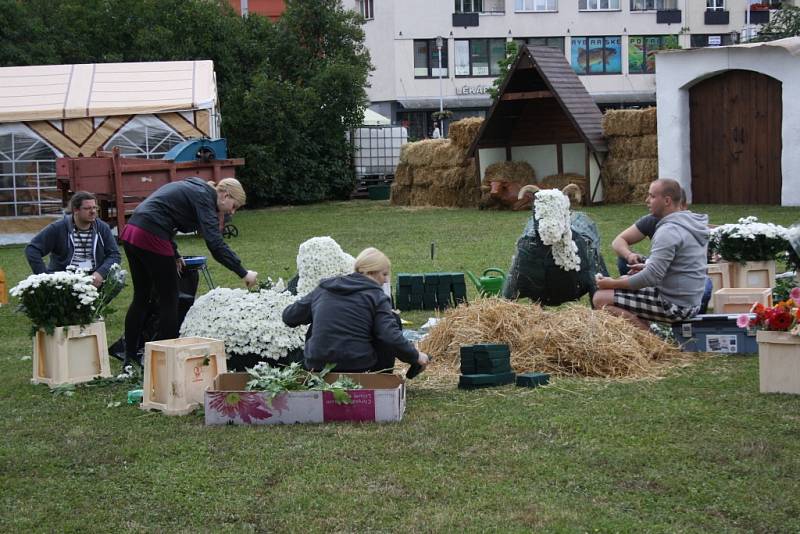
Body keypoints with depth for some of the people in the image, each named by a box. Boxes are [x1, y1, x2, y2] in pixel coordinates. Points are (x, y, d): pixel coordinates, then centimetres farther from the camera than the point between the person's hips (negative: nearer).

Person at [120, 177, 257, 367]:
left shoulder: (193, 188, 20)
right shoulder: (204, 197, -7)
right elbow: (215, 243, -18)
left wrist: (174, 254, 22)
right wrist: (243, 273, -18)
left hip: (131, 232, 9)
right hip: (151, 238, -9)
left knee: (141, 297, 17)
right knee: (168, 299, 3)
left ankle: (129, 359, 23)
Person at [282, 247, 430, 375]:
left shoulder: (323, 289, 10)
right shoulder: (376, 296, -3)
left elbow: (289, 316, 15)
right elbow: (391, 336, -13)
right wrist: (416, 356, 2)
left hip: (317, 367, 5)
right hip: (359, 366, -5)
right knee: (393, 320, 14)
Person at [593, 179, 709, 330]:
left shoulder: (669, 231, -20)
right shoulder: (693, 224, 11)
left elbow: (652, 277, -23)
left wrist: (612, 283, -13)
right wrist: (649, 266, 19)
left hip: (674, 305, -10)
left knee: (600, 298, -13)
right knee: (624, 279, 25)